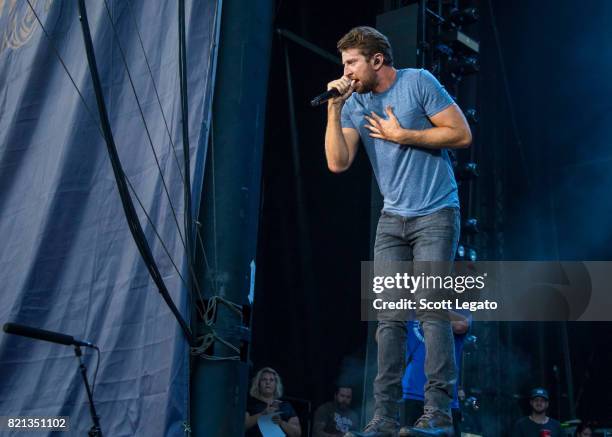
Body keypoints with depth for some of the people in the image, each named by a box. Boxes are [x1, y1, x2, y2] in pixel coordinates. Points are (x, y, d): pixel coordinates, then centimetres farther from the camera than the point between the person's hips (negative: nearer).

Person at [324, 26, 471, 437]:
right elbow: (338, 163, -2)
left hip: (435, 215, -5)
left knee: (432, 311, -10)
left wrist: (401, 135, -11)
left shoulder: (418, 82, -6)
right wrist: (334, 110, -9)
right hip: (392, 219, 5)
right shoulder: (354, 104, 7)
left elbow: (462, 134, -10)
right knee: (389, 315, 1)